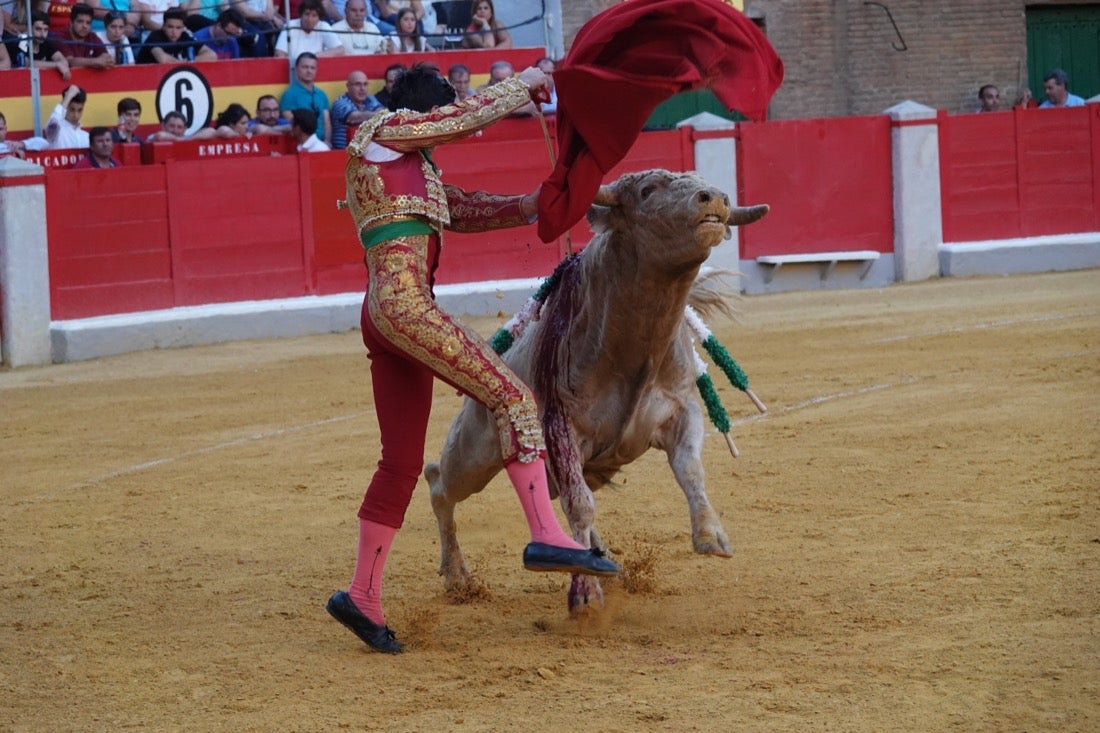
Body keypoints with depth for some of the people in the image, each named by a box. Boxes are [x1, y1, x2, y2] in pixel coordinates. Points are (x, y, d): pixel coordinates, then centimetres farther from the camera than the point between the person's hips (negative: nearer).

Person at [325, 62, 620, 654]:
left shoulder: (418, 169, 27)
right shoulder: (383, 132, 3)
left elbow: (466, 211, 31)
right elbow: (469, 117, 3)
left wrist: (530, 206, 19)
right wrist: (523, 85, 16)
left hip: (388, 321, 10)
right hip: (401, 303, -10)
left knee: (403, 463, 10)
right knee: (511, 395, -17)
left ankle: (362, 594, 12)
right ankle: (546, 536, -25)